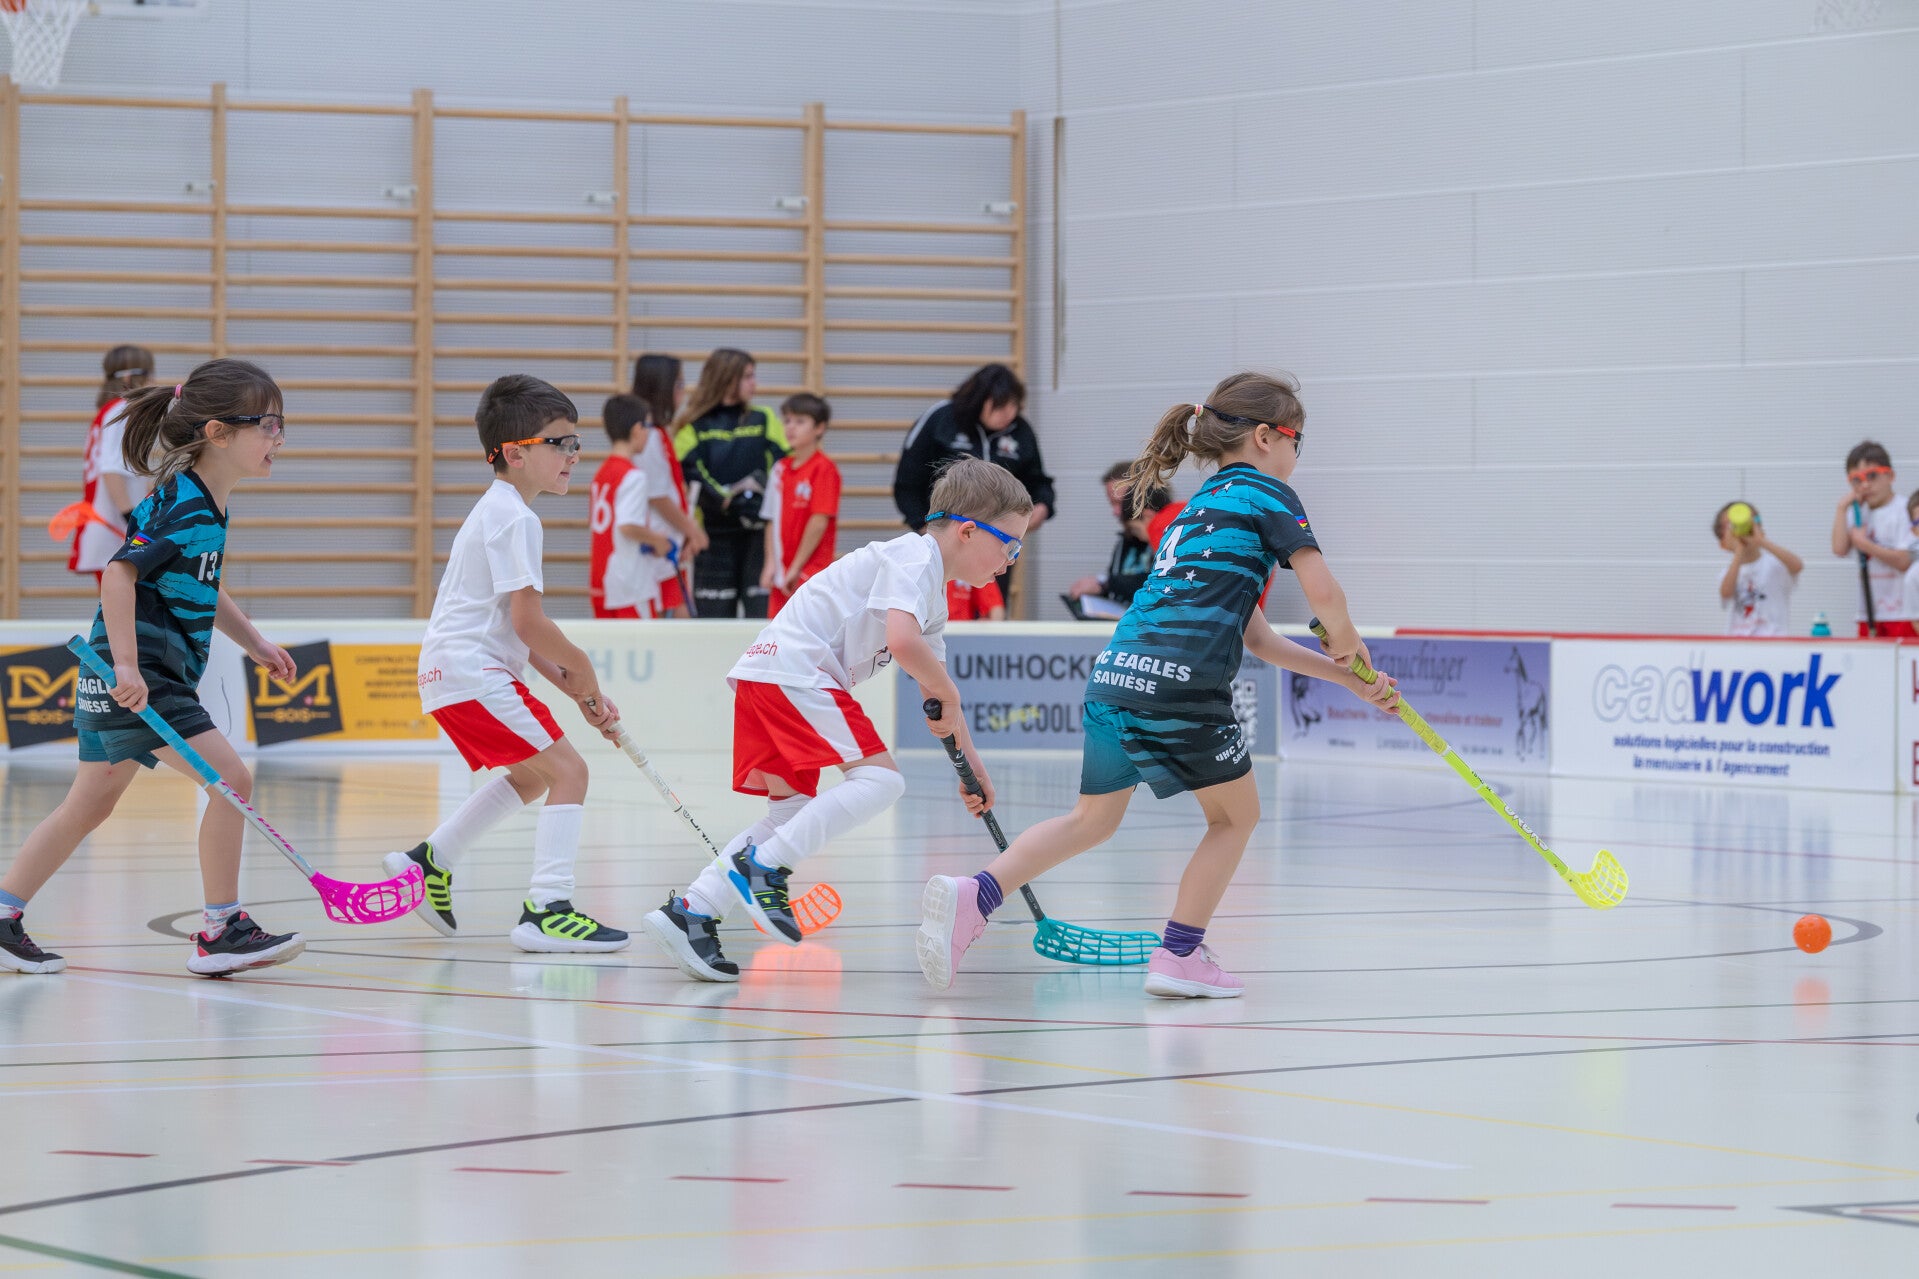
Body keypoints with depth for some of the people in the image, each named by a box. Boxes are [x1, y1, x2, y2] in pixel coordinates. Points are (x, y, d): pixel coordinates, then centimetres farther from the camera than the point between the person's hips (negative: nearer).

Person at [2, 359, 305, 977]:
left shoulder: (205, 505, 13)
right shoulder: (185, 507, -18)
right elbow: (120, 573, -25)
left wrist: (254, 642, 25)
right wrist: (127, 664, -29)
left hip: (134, 676, 10)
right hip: (136, 675, -10)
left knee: (90, 804, 15)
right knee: (231, 780, -12)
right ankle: (220, 932, -7)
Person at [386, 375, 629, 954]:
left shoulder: (494, 512, 20)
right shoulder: (516, 520, -14)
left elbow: (513, 627, 20)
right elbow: (526, 621, -21)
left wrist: (574, 688, 13)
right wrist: (579, 668, -5)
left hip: (450, 669, 11)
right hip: (473, 672, -11)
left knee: (530, 774, 27)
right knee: (567, 770, -14)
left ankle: (427, 862, 30)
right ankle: (547, 910, -21)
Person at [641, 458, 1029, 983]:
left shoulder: (934, 596, 23)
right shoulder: (913, 557, -9)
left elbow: (934, 694, 33)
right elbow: (903, 643, -25)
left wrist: (970, 762, 34)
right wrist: (950, 696, -9)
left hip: (765, 676, 10)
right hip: (794, 670, -10)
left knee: (792, 810, 10)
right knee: (880, 778, -16)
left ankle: (691, 911, 3)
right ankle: (763, 868, -19)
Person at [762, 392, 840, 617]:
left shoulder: (824, 468, -9)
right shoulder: (781, 468, 11)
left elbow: (819, 522, -13)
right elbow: (772, 520, 11)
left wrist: (796, 568, -12)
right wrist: (771, 563, 0)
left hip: (812, 572, -7)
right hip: (782, 574, 7)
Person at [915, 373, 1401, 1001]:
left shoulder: (1198, 509, 30)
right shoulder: (1266, 494, 4)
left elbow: (1254, 637, 29)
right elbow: (1324, 595, -6)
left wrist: (1349, 679, 29)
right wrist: (1347, 644, 15)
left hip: (1114, 672, 7)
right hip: (1179, 683, -7)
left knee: (1093, 818, 19)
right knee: (1236, 815, 14)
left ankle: (973, 895, 1)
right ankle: (1179, 955, 12)